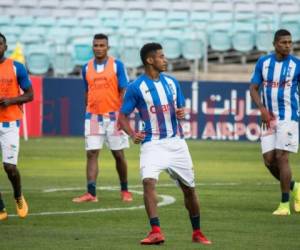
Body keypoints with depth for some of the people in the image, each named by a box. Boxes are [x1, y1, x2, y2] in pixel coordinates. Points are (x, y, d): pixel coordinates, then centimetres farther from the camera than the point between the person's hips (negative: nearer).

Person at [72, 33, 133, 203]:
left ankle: (125, 190, 20)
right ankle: (91, 193, -9)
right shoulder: (87, 68, 8)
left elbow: (123, 91, -5)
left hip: (113, 116, -3)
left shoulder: (117, 65, -3)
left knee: (119, 154, 5)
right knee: (92, 153, -6)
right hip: (93, 116, 3)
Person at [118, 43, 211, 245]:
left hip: (176, 143, 4)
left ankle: (197, 233, 27)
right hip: (153, 143, -4)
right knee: (149, 181, -27)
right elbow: (123, 116, -3)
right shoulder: (136, 87, -6)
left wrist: (181, 113, -5)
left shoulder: (172, 82, 9)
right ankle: (156, 232, -28)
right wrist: (132, 134, -21)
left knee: (189, 188, 10)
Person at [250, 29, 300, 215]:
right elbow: (254, 88, 7)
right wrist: (262, 109, -9)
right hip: (269, 118, 4)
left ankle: (285, 204, -3)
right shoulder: (263, 62, 5)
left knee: (281, 158, -10)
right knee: (269, 159, -2)